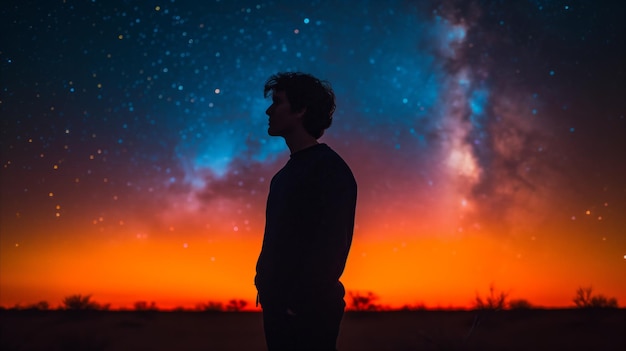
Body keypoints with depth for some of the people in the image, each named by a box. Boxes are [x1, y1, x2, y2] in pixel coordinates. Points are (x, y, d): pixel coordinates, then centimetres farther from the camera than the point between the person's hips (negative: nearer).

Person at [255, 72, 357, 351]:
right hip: (277, 304, 8)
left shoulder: (330, 169, -14)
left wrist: (300, 302, -19)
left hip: (308, 309, -8)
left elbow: (332, 246, -20)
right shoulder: (288, 171, 13)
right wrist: (265, 286, 10)